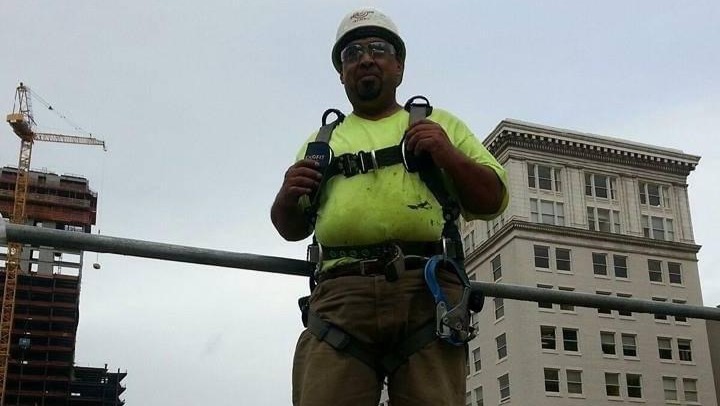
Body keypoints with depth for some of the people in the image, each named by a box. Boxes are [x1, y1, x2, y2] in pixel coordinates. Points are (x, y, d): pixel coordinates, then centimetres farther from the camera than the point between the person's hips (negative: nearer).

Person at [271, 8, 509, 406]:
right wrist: (288, 196, 6)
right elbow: (291, 228, 28)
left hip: (427, 291, 0)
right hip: (341, 294, 1)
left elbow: (493, 201, 17)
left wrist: (449, 157, -1)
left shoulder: (440, 124, 23)